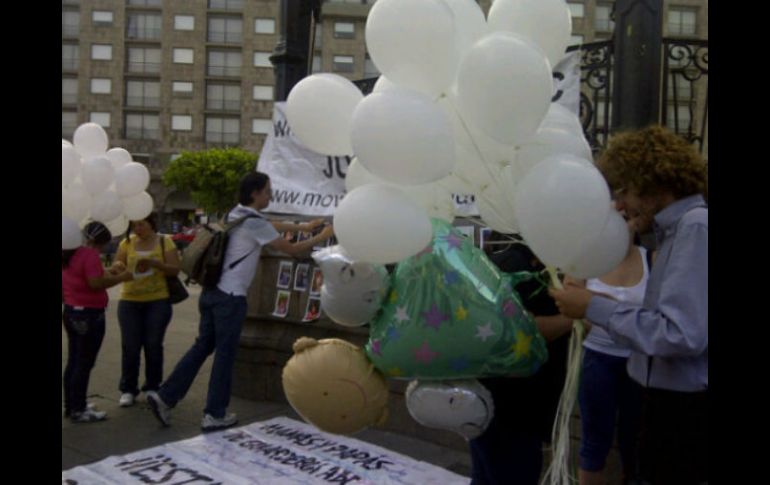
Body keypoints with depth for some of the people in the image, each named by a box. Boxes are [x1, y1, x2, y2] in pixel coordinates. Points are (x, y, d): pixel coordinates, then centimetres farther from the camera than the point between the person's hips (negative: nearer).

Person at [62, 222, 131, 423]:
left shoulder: (70, 253, 11)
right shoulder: (89, 254, -17)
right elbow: (95, 283, -25)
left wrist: (107, 272, 13)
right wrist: (121, 277, -15)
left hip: (71, 312, 10)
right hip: (88, 315, -9)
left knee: (73, 362, 16)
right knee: (85, 364, -1)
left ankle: (70, 405, 24)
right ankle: (78, 410, 5)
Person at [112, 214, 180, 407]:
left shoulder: (165, 242, -1)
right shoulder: (127, 242, 5)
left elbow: (175, 270, -5)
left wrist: (154, 262, -21)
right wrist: (119, 265, -19)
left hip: (158, 301, -2)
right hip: (129, 302, 2)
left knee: (153, 345, 2)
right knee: (130, 346, 1)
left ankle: (152, 387, 15)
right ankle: (128, 389, 12)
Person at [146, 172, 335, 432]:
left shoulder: (237, 215, 14)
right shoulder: (254, 223, -12)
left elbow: (271, 225, 31)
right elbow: (292, 250, -6)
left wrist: (303, 226, 36)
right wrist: (322, 237, 7)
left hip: (213, 291, 8)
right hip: (230, 296, -8)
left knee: (202, 347, 14)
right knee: (225, 354, 2)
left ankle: (165, 396, 13)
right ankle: (215, 415, 10)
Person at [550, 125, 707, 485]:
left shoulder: (696, 226, -19)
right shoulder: (681, 228, 11)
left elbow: (682, 335, -27)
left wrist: (595, 309, -20)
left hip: (685, 411, -9)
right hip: (674, 402, 9)